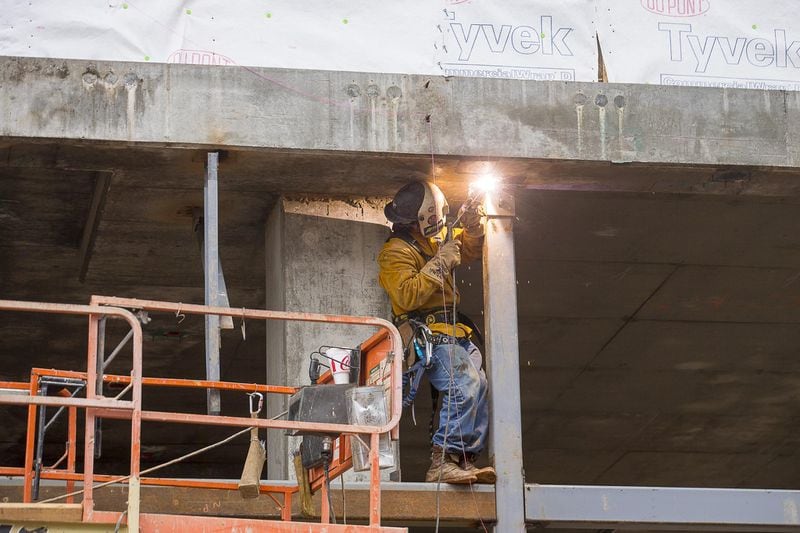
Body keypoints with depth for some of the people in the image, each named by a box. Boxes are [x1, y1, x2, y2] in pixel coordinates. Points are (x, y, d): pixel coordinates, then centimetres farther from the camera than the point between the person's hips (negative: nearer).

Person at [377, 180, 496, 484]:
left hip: (455, 333, 10)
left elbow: (470, 249, 33)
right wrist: (439, 264, -19)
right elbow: (407, 295, -22)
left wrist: (472, 227, 11)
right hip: (429, 333, -10)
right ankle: (442, 463, -29)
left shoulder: (435, 240, 20)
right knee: (466, 387, -26)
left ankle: (466, 461, -2)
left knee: (480, 389, -1)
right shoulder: (396, 251, -9)